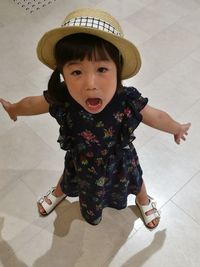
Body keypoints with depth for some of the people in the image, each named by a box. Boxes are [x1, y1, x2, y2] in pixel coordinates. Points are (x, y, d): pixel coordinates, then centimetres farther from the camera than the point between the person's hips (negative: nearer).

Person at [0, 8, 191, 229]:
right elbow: (31, 104, -13)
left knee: (134, 182, 32)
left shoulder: (128, 102, -40)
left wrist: (177, 128, 2)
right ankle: (58, 192, 72)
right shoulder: (60, 99, -37)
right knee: (70, 179, 34)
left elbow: (156, 117, -18)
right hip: (80, 161, 1)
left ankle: (143, 200, 68)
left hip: (119, 162, 0)